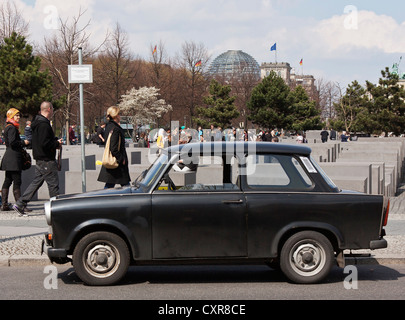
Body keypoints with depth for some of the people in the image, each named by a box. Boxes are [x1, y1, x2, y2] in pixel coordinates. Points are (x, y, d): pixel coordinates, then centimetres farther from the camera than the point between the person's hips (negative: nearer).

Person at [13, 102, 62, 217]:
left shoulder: (38, 122, 15)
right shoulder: (44, 124, -19)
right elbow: (44, 143, -25)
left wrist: (55, 140, 10)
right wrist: (57, 144, -10)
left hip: (40, 159, 10)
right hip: (46, 160, -10)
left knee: (36, 182, 12)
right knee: (53, 184, -2)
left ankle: (20, 204, 10)